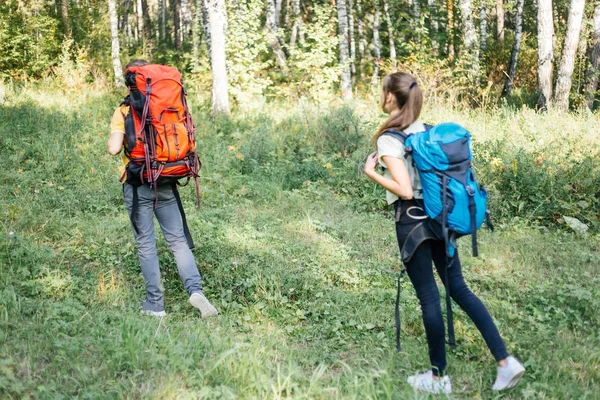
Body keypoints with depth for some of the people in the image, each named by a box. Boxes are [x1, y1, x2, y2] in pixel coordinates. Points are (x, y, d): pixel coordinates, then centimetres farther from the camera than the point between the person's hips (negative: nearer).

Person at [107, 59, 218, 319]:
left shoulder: (123, 112, -7)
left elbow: (114, 149, -15)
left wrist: (114, 141, 6)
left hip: (138, 185, -3)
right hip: (166, 183, 3)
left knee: (146, 244, 5)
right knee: (178, 239, 8)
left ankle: (155, 304, 9)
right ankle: (195, 289, -10)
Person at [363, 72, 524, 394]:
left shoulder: (388, 139, -14)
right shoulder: (428, 131, 8)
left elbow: (404, 190, -21)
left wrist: (371, 173, -9)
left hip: (412, 221, -7)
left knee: (429, 297, 3)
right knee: (458, 288, 13)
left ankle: (439, 377, 17)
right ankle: (505, 361, 7)